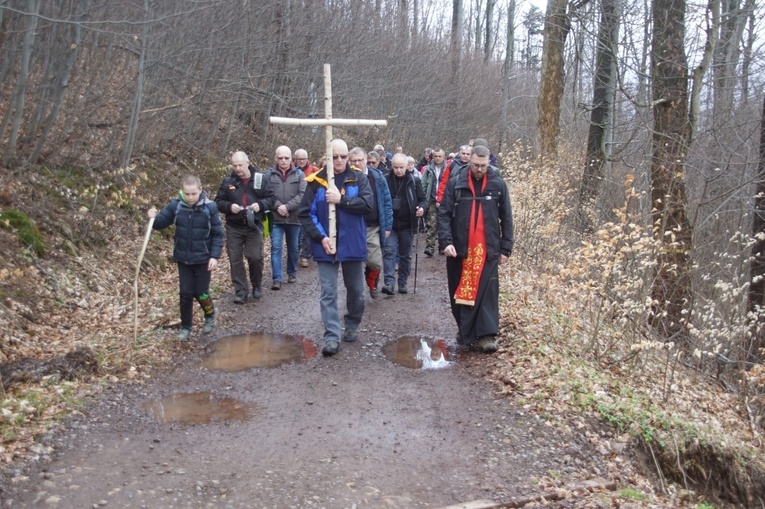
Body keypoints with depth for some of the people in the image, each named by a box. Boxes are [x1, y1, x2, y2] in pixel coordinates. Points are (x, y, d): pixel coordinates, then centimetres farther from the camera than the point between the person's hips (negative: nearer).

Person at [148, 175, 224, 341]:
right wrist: (154, 218, -23)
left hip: (203, 259, -2)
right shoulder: (175, 205, -8)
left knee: (201, 292, 5)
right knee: (185, 293, 6)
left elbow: (218, 234, -8)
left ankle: (210, 316, 35)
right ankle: (185, 327, 23)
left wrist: (215, 256, -13)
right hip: (183, 259, 2)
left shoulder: (210, 207, -14)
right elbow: (162, 222, 1)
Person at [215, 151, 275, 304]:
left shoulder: (261, 179, 0)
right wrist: (229, 206, -15)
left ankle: (257, 285, 23)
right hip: (233, 227, 2)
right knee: (235, 259, 3)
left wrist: (260, 204, -16)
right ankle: (241, 292, 12)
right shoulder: (227, 181, 2)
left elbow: (271, 198, 4)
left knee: (256, 257, -2)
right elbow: (218, 201, 6)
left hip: (254, 226, -1)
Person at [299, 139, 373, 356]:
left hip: (353, 245, 1)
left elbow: (367, 204, -14)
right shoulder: (316, 181, -4)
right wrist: (321, 237, -14)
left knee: (356, 290, 14)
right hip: (326, 246, -1)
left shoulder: (359, 178, -1)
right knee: (328, 293, -2)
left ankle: (352, 326, 36)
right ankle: (332, 337, 2)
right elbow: (305, 213, -4)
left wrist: (341, 200, -21)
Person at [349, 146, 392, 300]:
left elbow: (386, 202, 4)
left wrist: (387, 226, 1)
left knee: (375, 262, 2)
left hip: (373, 228, 1)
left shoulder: (377, 177, 0)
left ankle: (372, 284, 32)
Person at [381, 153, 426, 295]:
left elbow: (422, 199, 5)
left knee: (405, 255, 9)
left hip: (407, 224, 1)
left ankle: (403, 283, 20)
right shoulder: (386, 180, -1)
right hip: (390, 224, 0)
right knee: (389, 251, -11)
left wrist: (422, 208, -17)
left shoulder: (414, 181, -1)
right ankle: (389, 282, -14)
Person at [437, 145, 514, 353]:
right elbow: (444, 214, -3)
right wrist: (446, 241, -16)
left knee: (487, 292, -4)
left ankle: (486, 334, 0)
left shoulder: (498, 185, 3)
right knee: (460, 291, 10)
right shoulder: (455, 184, -1)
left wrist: (505, 248, 2)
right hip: (459, 249, 1)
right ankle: (463, 329, 27)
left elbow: (506, 218, 6)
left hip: (488, 250, 0)